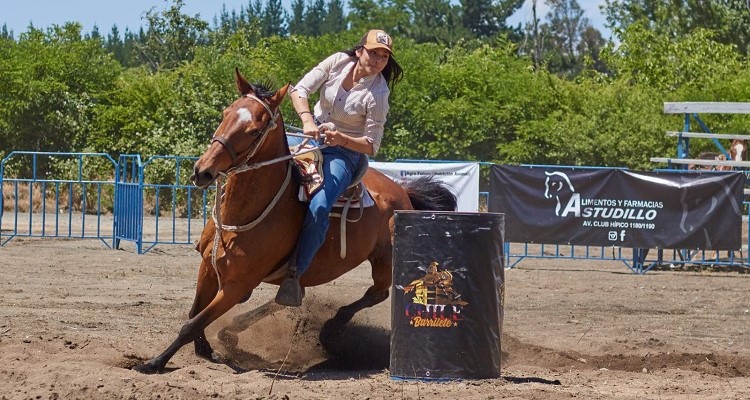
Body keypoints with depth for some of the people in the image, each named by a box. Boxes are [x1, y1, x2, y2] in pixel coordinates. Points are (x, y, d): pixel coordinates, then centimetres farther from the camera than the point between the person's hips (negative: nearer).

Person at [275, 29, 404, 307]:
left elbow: (371, 146, -12)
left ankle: (295, 273, -20)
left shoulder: (377, 94, -15)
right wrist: (307, 120, -25)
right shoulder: (339, 62, -6)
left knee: (319, 208, -28)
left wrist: (341, 139, -29)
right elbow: (300, 89, -8)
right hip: (313, 135, 5)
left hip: (344, 152, -5)